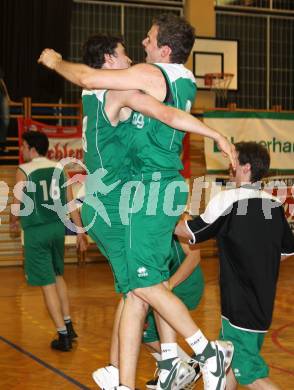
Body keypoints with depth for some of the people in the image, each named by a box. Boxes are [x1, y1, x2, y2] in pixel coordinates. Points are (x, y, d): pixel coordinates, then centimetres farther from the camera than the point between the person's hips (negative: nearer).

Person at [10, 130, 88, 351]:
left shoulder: (24, 171, -9)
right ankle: (68, 326, 26)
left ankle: (63, 336, 2)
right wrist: (80, 231, 11)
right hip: (58, 227, 5)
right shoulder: (59, 169, 5)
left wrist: (14, 222, 12)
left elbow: (17, 207, -9)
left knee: (47, 283, 0)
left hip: (36, 231, -5)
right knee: (58, 275, 23)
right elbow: (71, 202, 5)